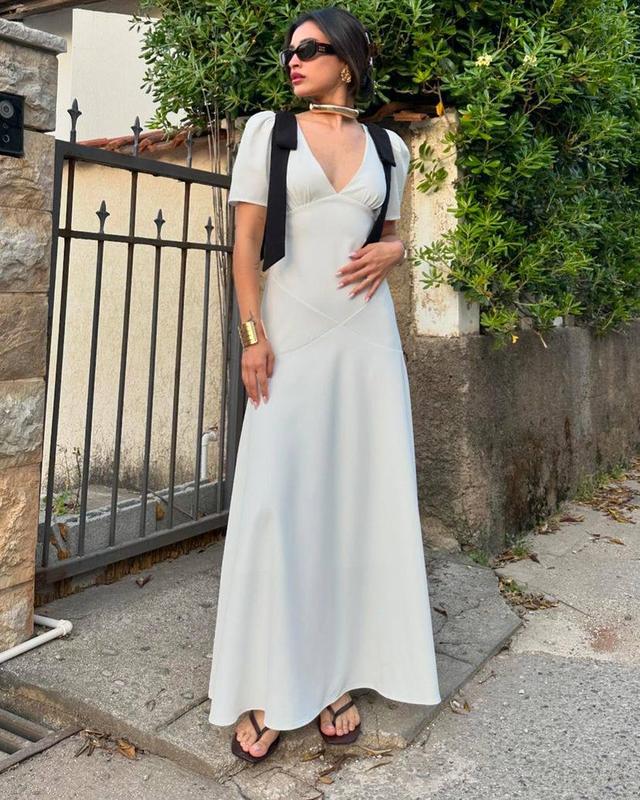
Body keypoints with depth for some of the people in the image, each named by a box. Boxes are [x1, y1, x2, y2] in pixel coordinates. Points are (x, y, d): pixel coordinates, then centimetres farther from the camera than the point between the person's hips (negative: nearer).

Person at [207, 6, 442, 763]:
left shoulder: (388, 147, 12)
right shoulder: (266, 129, 5)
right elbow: (245, 241, 0)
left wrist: (390, 253, -2)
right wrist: (253, 335, -11)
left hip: (366, 336, 3)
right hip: (291, 335, -2)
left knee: (359, 497, 2)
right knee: (276, 502, -8)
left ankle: (339, 676, 15)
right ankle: (268, 689, 4)